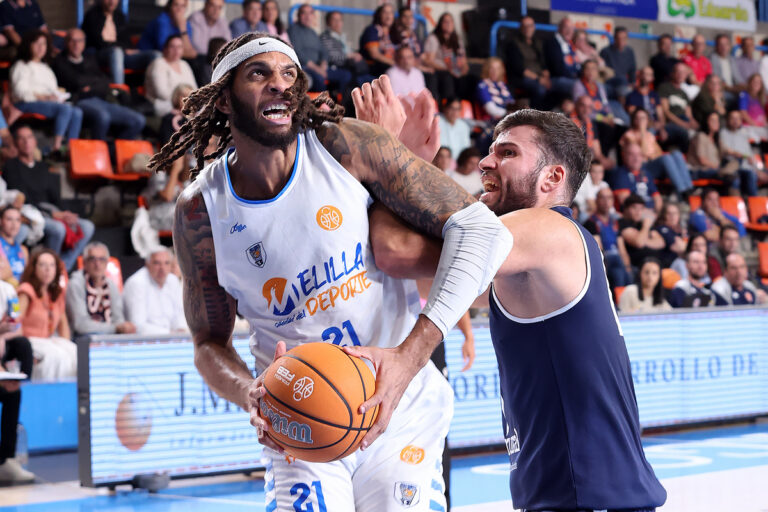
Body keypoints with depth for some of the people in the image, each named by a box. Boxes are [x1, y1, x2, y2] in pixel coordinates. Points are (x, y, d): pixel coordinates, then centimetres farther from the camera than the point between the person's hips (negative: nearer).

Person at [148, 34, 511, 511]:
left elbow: (482, 229, -17)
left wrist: (409, 356, -27)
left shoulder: (345, 146, -13)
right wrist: (251, 396, -20)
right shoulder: (200, 210, -6)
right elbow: (210, 341, 5)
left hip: (401, 409, -1)